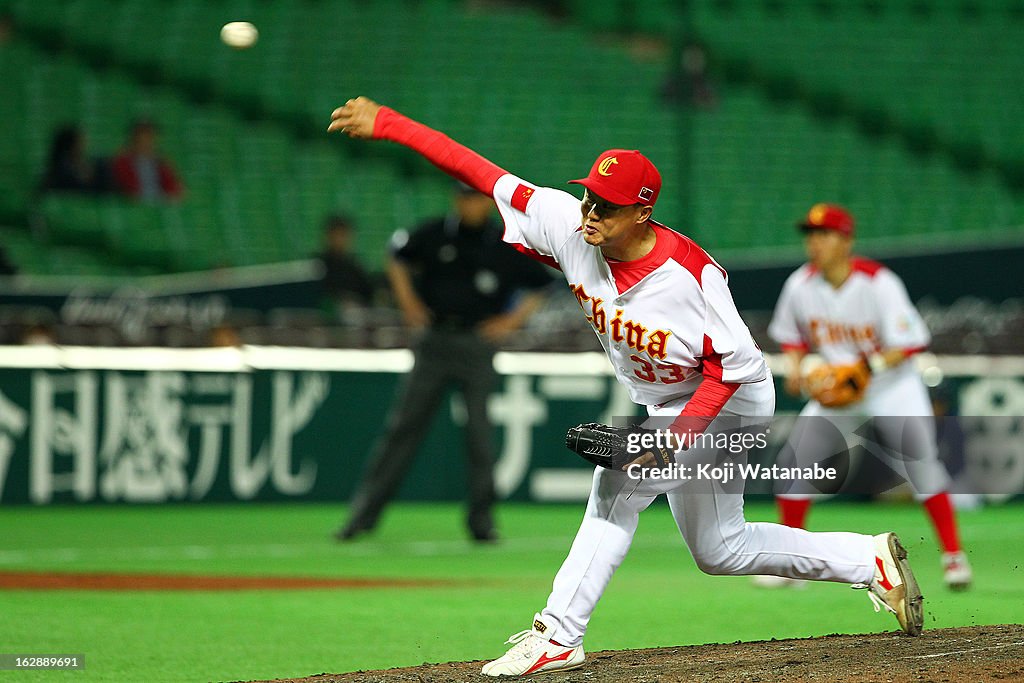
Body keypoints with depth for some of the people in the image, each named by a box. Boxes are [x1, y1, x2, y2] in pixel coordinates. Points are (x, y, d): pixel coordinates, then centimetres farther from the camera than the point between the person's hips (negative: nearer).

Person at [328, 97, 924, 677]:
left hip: (730, 403, -8)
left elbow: (733, 365, -26)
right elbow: (481, 172, -19)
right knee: (718, 548, 19)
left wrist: (676, 435, -35)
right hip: (665, 406, 8)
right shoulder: (568, 224, -19)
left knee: (620, 484, -26)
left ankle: (558, 636, -21)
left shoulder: (692, 274, -34)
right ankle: (872, 560, 30)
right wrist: (385, 124, -23)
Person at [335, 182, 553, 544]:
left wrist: (512, 320, -3)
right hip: (434, 342, 1)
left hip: (478, 345, -1)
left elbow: (539, 287, 9)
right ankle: (363, 512, 1)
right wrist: (407, 300, 7)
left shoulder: (507, 247, -2)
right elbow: (398, 257, 18)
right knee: (402, 425, 0)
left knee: (479, 431, -3)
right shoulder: (434, 235, 1)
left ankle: (481, 519, 8)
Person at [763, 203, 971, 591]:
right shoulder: (800, 286, -8)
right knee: (795, 458, -5)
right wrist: (794, 366, -11)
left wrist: (868, 367, -32)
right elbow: (790, 334, 9)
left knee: (919, 460, -19)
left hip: (893, 384, -4)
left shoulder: (878, 283, -21)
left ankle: (953, 555, -10)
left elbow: (911, 341, -21)